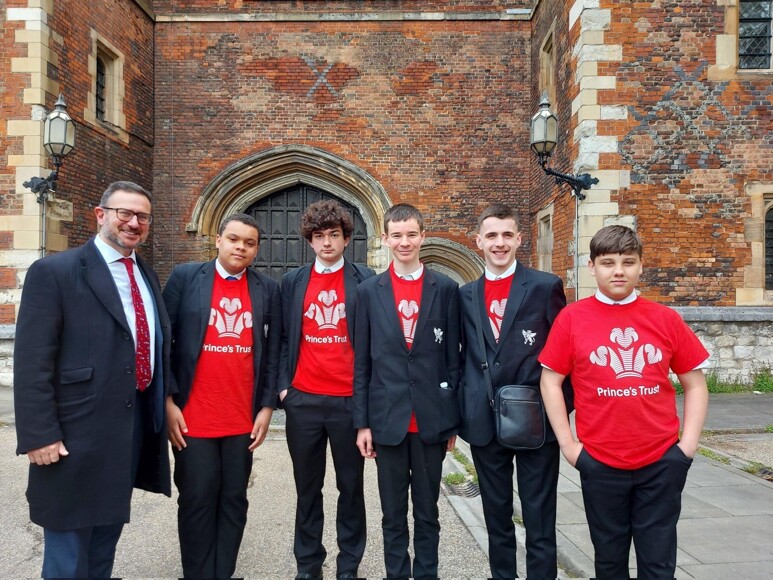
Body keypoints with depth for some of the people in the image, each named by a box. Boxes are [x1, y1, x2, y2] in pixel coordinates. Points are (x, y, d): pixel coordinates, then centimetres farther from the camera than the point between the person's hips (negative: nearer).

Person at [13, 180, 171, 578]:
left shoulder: (148, 277, 10)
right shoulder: (53, 272, -12)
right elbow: (31, 363, -15)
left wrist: (160, 410, 13)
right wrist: (39, 435, -17)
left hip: (135, 427, 7)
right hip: (76, 435, -6)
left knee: (108, 529, 22)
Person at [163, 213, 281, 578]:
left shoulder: (268, 289, 6)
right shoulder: (185, 277, 0)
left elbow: (272, 351, 5)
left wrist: (267, 407, 0)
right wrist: (168, 401, -7)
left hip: (243, 419, 2)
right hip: (192, 418, -2)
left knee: (233, 501, 12)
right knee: (197, 501, 8)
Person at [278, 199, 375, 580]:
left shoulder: (365, 281, 1)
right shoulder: (292, 281, 8)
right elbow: (284, 338, 10)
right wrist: (282, 385, 1)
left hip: (349, 400, -2)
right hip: (303, 400, 2)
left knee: (351, 487, 10)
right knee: (307, 488, 13)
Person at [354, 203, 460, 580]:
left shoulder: (446, 288, 2)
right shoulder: (369, 290, 3)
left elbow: (453, 358, 3)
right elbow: (362, 362, 3)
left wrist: (453, 419, 2)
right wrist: (362, 421, 0)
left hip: (431, 418, 0)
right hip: (387, 418, 0)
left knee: (427, 511, 14)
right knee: (393, 514, 13)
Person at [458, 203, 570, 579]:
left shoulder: (546, 286, -3)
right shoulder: (466, 295, 7)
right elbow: (463, 355, 11)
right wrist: (460, 411, 5)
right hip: (484, 421, 4)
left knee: (540, 521, 7)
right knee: (496, 518, 17)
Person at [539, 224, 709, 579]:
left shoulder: (665, 319, 0)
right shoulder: (572, 318, -4)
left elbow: (694, 382, 7)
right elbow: (551, 380, -1)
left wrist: (689, 442, -2)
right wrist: (567, 444, -4)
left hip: (662, 461, 1)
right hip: (599, 462, -1)